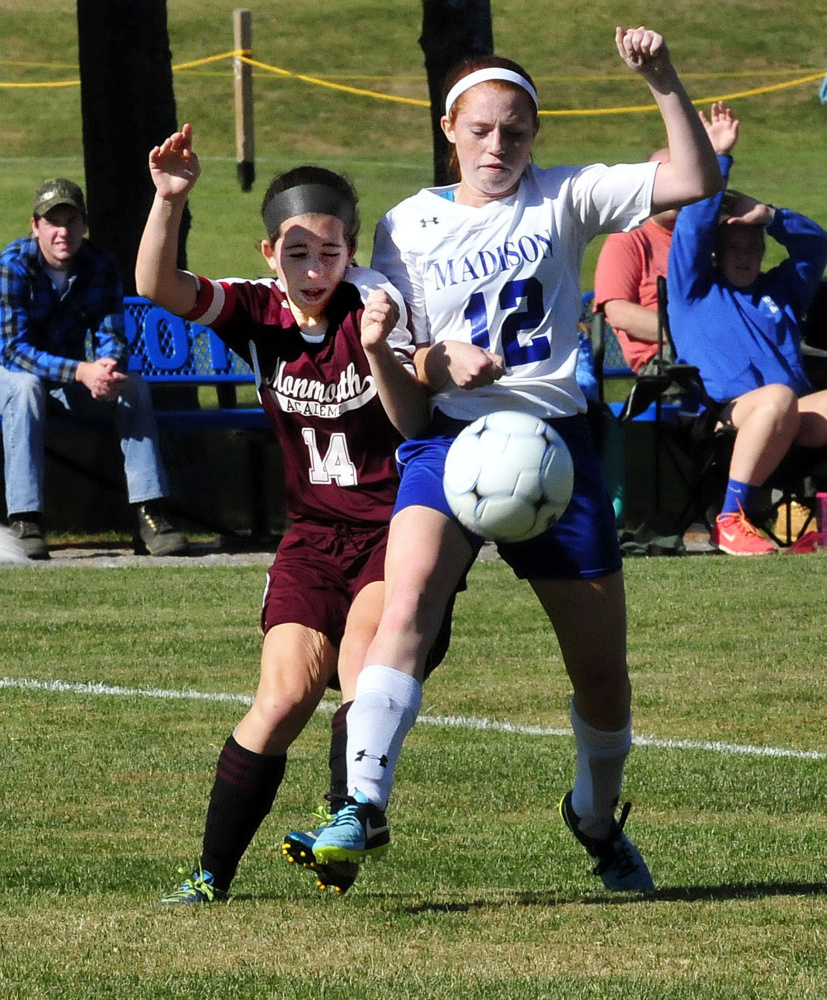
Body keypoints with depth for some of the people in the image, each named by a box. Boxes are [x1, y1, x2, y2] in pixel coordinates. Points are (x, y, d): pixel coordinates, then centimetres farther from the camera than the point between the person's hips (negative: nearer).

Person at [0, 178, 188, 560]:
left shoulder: (101, 266, -6)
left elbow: (111, 338, -8)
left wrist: (109, 370, -35)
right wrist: (82, 372, -40)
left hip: (72, 378, 4)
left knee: (133, 386, -20)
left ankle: (150, 516, -24)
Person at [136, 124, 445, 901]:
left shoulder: (373, 303, -11)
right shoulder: (258, 312, -1)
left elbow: (414, 424, -20)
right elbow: (158, 286, -16)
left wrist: (378, 349, -37)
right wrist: (169, 199, -31)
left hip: (395, 525, -3)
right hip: (314, 535, 3)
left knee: (361, 663, -28)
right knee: (285, 697, -9)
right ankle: (212, 873, -1)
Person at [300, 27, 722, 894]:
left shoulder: (563, 199, 7)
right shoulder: (409, 226, 8)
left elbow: (694, 182, -2)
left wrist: (663, 84, -14)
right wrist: (441, 362, -13)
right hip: (450, 436, -1)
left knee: (602, 672, 7)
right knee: (408, 598, -29)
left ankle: (598, 818, 35)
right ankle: (364, 806, -37)